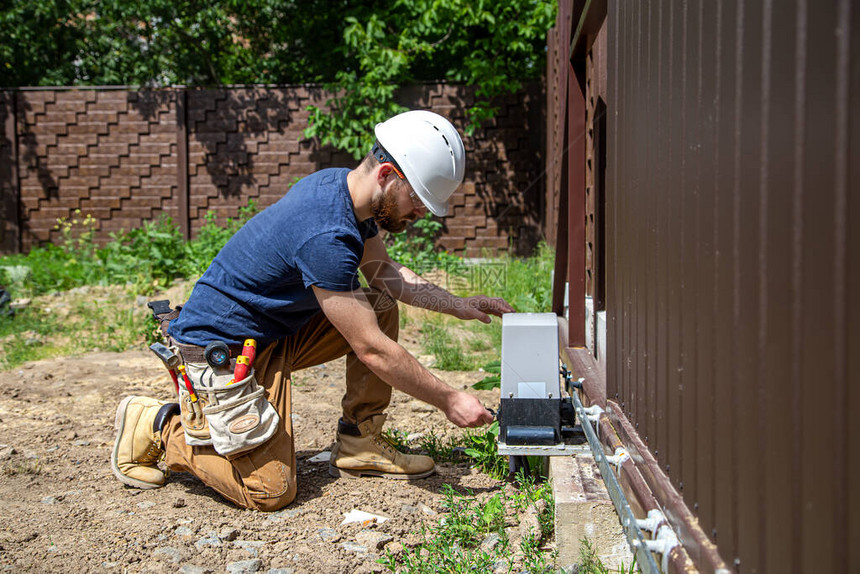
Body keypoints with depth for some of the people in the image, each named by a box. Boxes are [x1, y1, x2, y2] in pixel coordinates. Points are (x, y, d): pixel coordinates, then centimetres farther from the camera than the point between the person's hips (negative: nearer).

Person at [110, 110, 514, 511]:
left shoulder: (344, 186, -2)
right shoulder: (326, 236, -31)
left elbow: (382, 271, 13)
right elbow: (371, 349, -26)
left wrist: (457, 305, 3)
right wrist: (449, 401, -17)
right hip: (221, 350, -10)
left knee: (381, 305, 2)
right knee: (271, 492, -9)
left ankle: (359, 447, 8)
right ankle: (159, 425, 8)